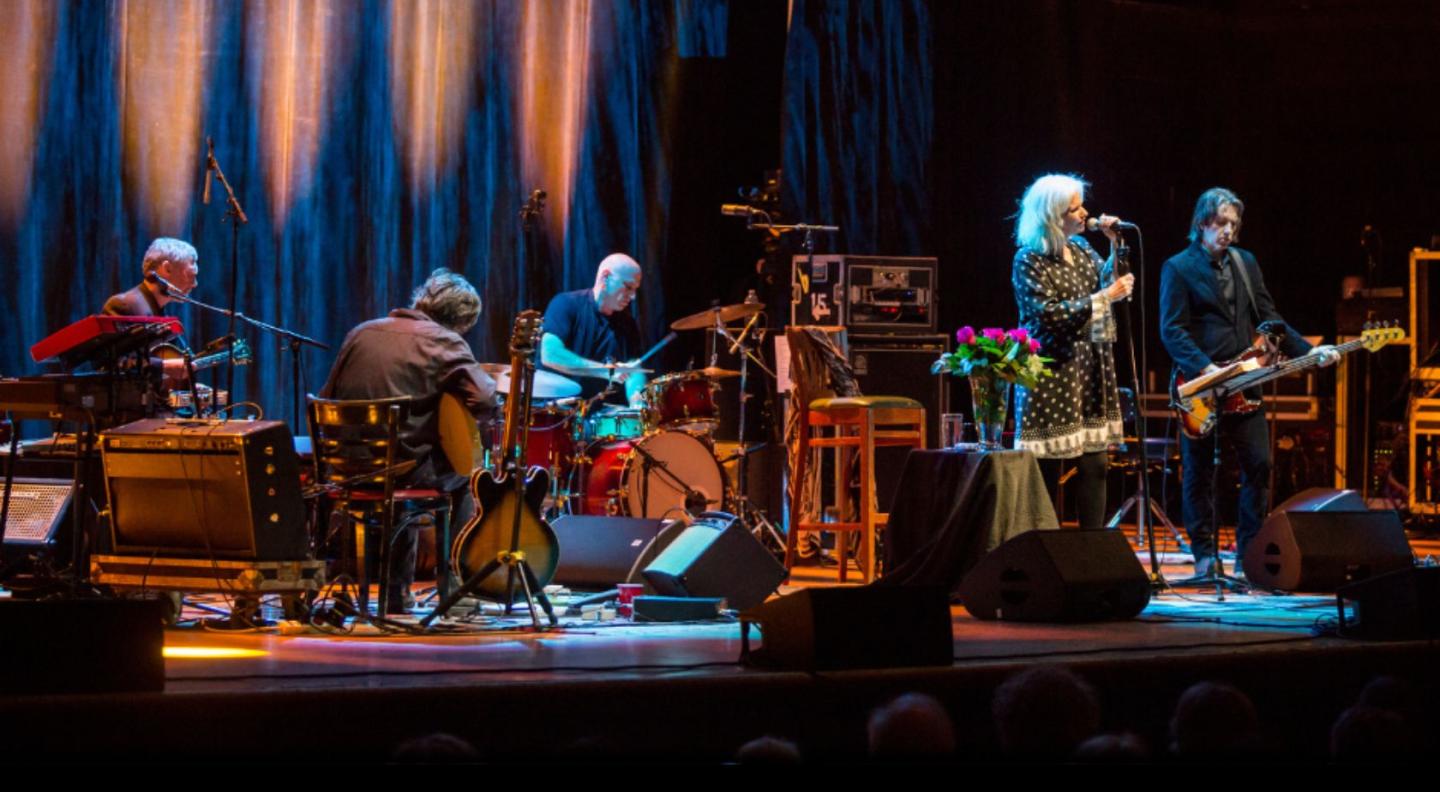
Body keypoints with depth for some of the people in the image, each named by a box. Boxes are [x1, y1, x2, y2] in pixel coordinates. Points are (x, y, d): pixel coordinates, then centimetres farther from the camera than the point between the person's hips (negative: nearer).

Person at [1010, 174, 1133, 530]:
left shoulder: (1081, 249, 10)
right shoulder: (1029, 260, -10)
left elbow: (1113, 282, 12)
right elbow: (1050, 315, -18)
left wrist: (1116, 246, 2)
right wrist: (1104, 297, -18)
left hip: (1089, 372, 6)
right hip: (1051, 375, -6)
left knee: (1094, 464, 3)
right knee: (1047, 470, 0)